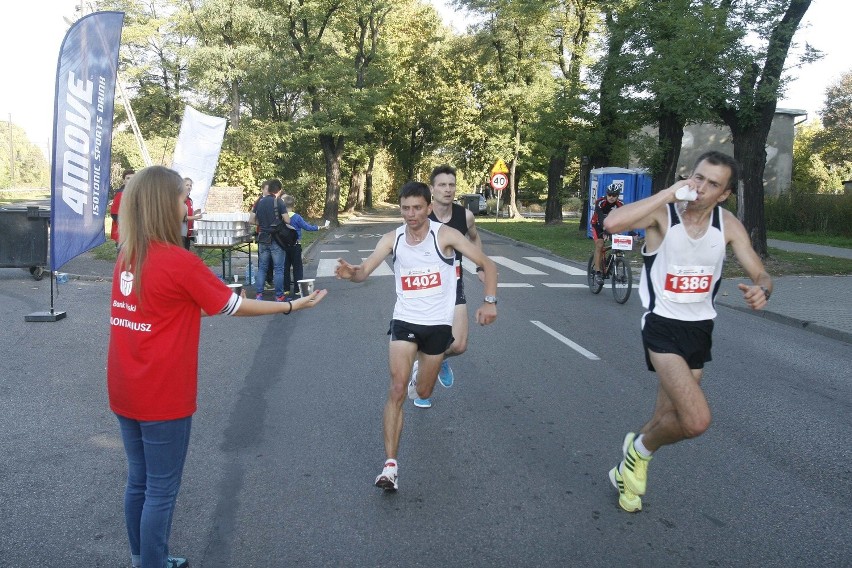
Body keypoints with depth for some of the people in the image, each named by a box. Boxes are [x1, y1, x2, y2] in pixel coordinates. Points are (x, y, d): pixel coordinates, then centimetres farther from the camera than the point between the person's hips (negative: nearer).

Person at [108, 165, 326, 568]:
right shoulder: (180, 262, -18)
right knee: (161, 491, 7)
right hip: (162, 397, -8)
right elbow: (234, 306, -8)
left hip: (125, 392, 8)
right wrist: (291, 306, 2)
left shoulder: (126, 258, 3)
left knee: (139, 482, 20)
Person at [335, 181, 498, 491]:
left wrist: (489, 301, -21)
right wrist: (350, 272, -33)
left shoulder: (445, 235, -10)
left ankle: (421, 374, 55)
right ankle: (390, 464, -14)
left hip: (438, 324, 0)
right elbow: (365, 270, -9)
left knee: (423, 392, 15)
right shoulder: (392, 239, -3)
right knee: (397, 389, -16)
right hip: (404, 322, 1)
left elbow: (487, 264, -8)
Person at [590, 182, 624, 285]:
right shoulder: (600, 202, -29)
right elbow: (601, 218, -40)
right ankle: (597, 272, -21)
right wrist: (605, 232, -54)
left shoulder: (620, 204, -19)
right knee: (599, 245, -21)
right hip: (598, 224, -4)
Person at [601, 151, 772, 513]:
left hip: (700, 329, 6)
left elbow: (760, 274, 2)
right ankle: (640, 448, 11)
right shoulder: (662, 212, -16)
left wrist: (761, 290, -23)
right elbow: (611, 224, -35)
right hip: (663, 326, -6)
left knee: (671, 417, 15)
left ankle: (628, 468, 42)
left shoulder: (728, 224, -2)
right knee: (697, 421, -21)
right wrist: (668, 193, -31)